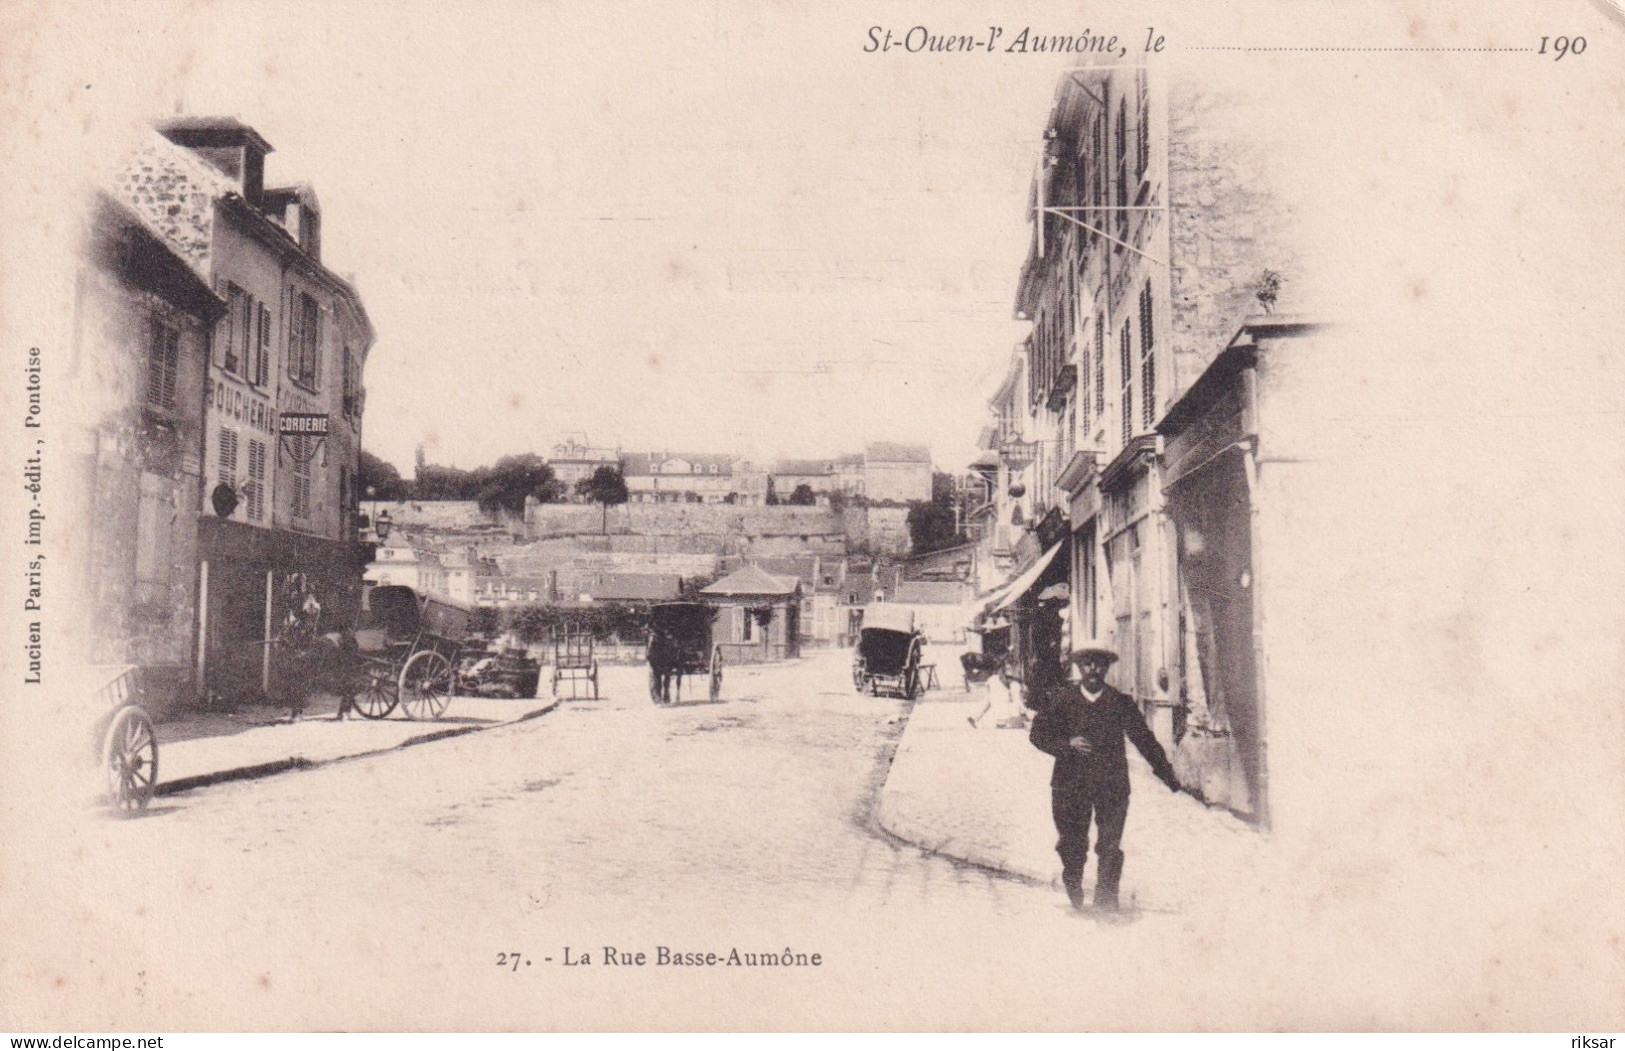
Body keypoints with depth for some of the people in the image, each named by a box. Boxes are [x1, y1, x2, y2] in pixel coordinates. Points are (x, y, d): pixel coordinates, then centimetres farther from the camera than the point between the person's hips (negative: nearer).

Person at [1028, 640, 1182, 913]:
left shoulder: (1120, 703, 3)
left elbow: (1144, 739, 12)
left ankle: (1107, 901, 1)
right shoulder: (1060, 698, 2)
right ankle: (1074, 893, 33)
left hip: (1112, 785, 0)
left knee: (1110, 846, -8)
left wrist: (1167, 773, 14)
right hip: (1071, 784, 0)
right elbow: (1038, 734, 2)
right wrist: (1068, 743, -14)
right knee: (1072, 844, 9)